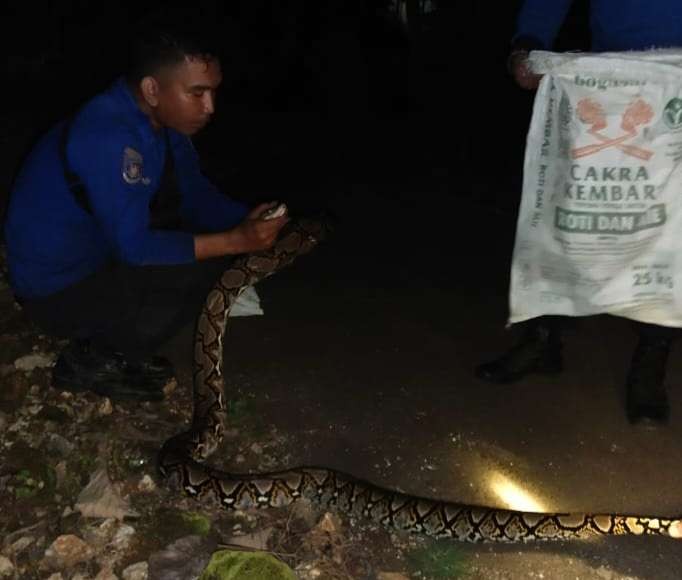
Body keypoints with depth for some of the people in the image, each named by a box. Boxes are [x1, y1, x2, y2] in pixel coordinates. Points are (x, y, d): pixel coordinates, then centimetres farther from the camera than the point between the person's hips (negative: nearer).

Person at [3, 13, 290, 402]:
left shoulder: (161, 119, -3)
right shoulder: (109, 137, -30)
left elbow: (197, 196, 5)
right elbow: (133, 246, -29)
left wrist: (247, 221, -14)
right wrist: (235, 241, -28)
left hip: (101, 255, 9)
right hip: (58, 288, -9)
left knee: (215, 242, 2)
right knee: (206, 270, -21)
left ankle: (117, 347, 8)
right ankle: (89, 362, -4)